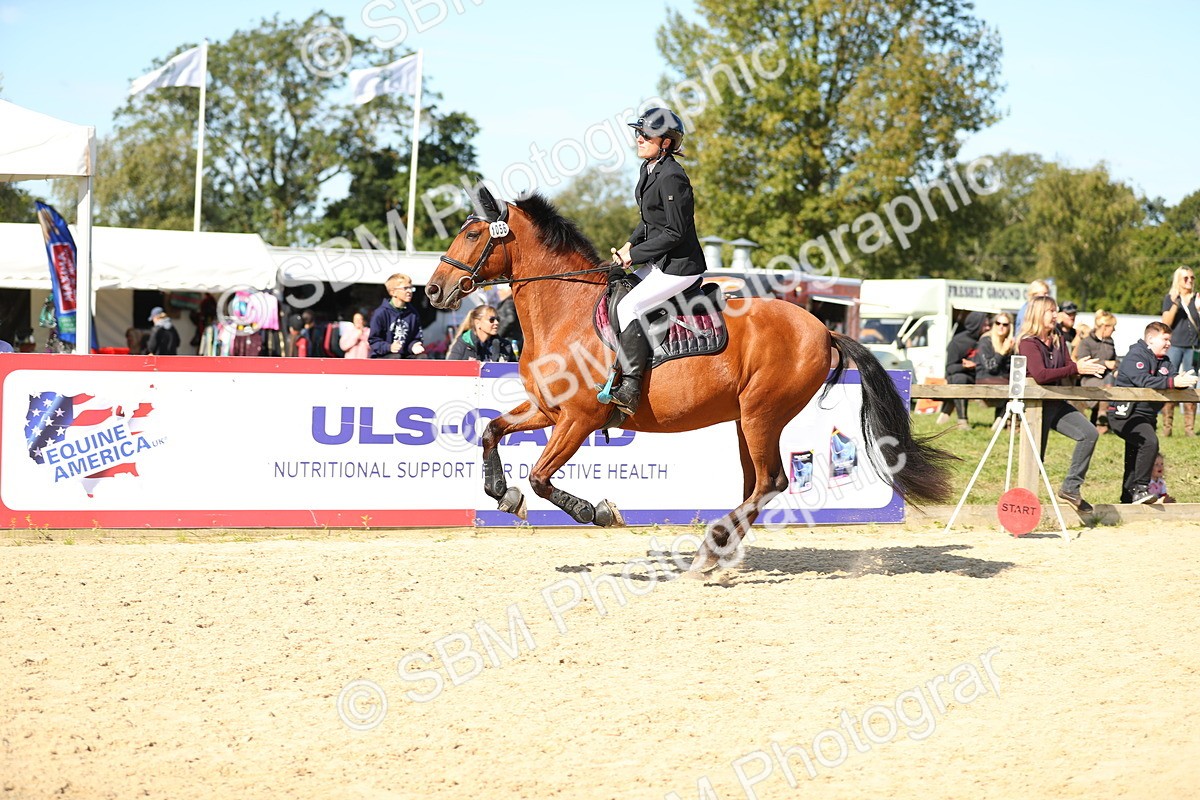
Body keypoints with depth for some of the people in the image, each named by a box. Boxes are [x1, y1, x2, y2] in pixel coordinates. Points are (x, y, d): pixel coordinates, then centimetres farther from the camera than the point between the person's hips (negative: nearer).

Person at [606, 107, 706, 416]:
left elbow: (675, 232, -20)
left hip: (680, 266, -11)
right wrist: (631, 243, 7)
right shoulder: (648, 169, 10)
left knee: (629, 307, -22)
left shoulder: (671, 177, -20)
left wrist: (636, 254, -15)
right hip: (659, 262, 11)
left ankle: (630, 389, -25)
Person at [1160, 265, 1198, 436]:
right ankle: (1167, 426, -4)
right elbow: (1166, 323, -4)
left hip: (1193, 347, 2)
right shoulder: (1170, 299, 6)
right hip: (1174, 345, -2)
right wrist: (1175, 305, -15)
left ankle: (1189, 427, 3)